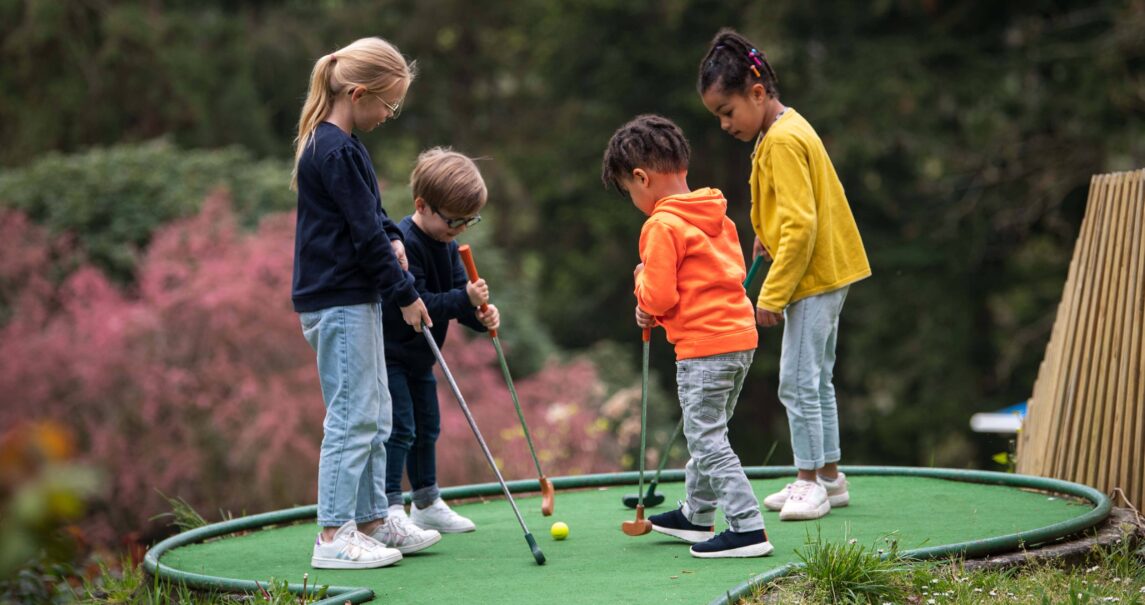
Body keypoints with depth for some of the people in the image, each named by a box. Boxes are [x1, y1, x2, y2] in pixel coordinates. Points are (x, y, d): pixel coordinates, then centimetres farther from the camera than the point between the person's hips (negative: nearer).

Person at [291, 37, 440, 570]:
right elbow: (364, 234, -18)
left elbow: (369, 212, 24)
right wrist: (405, 294, -11)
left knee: (374, 415, 15)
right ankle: (334, 536, -4)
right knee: (353, 416, -8)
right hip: (338, 302, -10)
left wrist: (391, 238, 4)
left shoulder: (339, 144, 12)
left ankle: (372, 521, 23)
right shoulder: (336, 152, -19)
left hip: (355, 299, 10)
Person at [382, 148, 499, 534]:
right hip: (389, 353, -10)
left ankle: (426, 505, 30)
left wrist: (481, 316, -18)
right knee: (399, 429, -14)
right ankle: (390, 511, -13)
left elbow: (459, 300, 3)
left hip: (418, 356, 10)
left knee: (427, 427, 17)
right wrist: (464, 299, -34)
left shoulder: (447, 247, 5)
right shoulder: (403, 244, -25)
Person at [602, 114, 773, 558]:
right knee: (707, 433, 22)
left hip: (703, 347, -10)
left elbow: (658, 297, -19)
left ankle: (748, 528, -10)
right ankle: (697, 514, 35)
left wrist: (642, 281, 5)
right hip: (740, 336, 10)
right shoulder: (717, 216, 12)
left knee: (707, 439, -5)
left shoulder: (661, 226, -15)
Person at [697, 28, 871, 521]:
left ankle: (810, 482, 1)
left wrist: (772, 295, -21)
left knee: (798, 381, -6)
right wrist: (768, 234, 13)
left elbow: (800, 225, -23)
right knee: (816, 379, 15)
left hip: (813, 276, -11)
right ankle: (828, 476, 23)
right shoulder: (784, 129, 11)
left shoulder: (783, 140, -20)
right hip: (823, 272, 11)